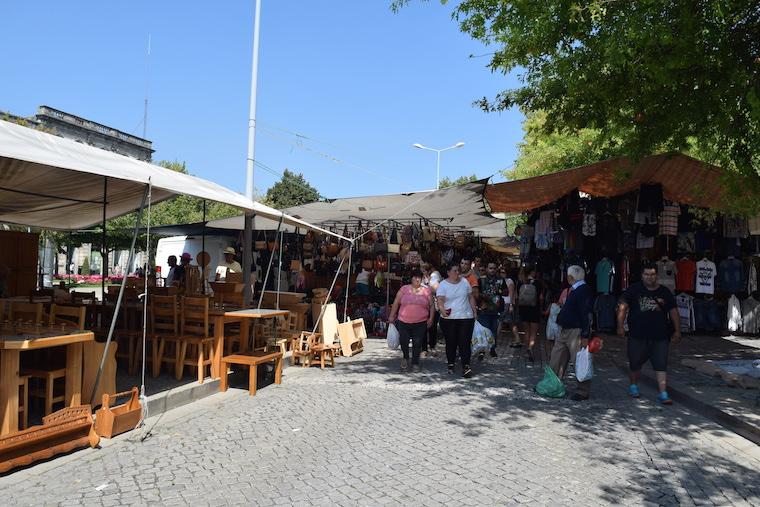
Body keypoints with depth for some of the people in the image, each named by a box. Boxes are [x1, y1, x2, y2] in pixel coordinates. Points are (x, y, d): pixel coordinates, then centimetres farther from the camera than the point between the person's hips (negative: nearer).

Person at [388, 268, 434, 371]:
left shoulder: (426, 291, 4)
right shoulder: (404, 289, 3)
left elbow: (431, 306, 7)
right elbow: (396, 303, 6)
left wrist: (431, 318, -2)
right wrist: (391, 316, 4)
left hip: (420, 323, 0)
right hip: (404, 322, 0)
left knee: (417, 344, 3)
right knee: (403, 342, 6)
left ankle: (415, 363, 19)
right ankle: (405, 358, 34)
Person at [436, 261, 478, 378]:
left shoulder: (464, 282, 7)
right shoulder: (443, 285, -3)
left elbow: (471, 298, 14)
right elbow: (439, 300, -14)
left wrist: (475, 311, 11)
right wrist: (442, 309, -33)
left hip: (466, 318, 2)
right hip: (448, 319, -1)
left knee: (465, 343, -5)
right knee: (451, 343, 7)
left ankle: (466, 367, -6)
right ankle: (450, 364, 24)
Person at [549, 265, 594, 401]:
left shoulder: (585, 291, -16)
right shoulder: (574, 290, 14)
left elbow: (587, 315, -22)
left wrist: (585, 336, -24)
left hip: (577, 332, -10)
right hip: (565, 331, 10)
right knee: (556, 359, 14)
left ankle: (582, 392, 11)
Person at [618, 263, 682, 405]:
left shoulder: (665, 292, 6)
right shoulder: (634, 290, 0)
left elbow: (673, 312, 10)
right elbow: (623, 307, -3)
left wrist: (677, 331, 5)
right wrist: (620, 326, -12)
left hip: (660, 336, 1)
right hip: (637, 335, -1)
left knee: (661, 365, -3)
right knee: (635, 363, 11)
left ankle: (663, 394, 0)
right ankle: (633, 386, 33)